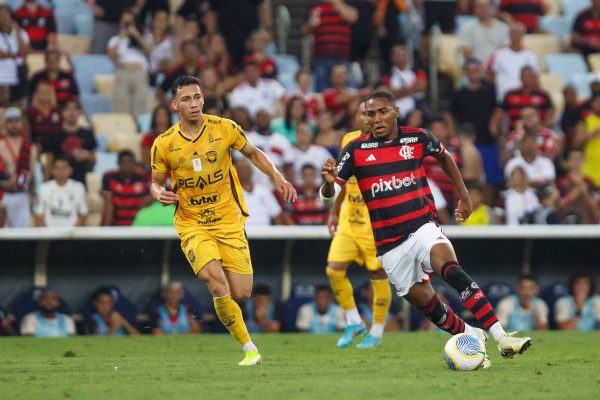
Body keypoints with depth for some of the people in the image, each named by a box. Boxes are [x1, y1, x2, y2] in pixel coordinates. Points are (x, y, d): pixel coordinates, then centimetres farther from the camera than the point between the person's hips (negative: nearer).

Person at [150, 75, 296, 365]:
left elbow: (252, 153, 12)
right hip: (192, 225, -1)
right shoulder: (163, 144, -5)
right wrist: (159, 193, -14)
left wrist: (277, 178, -2)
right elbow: (156, 182, 9)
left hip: (229, 221, 1)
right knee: (218, 284, -24)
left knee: (241, 294, -6)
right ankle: (249, 348, -11)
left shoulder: (224, 128, -4)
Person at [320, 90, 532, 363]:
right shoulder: (356, 150, -2)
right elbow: (329, 195, -4)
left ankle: (501, 337, -38)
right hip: (388, 244, 2)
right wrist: (329, 182, -28)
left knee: (451, 269, -30)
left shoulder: (417, 138, 0)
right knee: (425, 304, 7)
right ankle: (470, 336, 34)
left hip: (422, 226, -2)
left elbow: (444, 156, 22)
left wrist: (463, 195, 22)